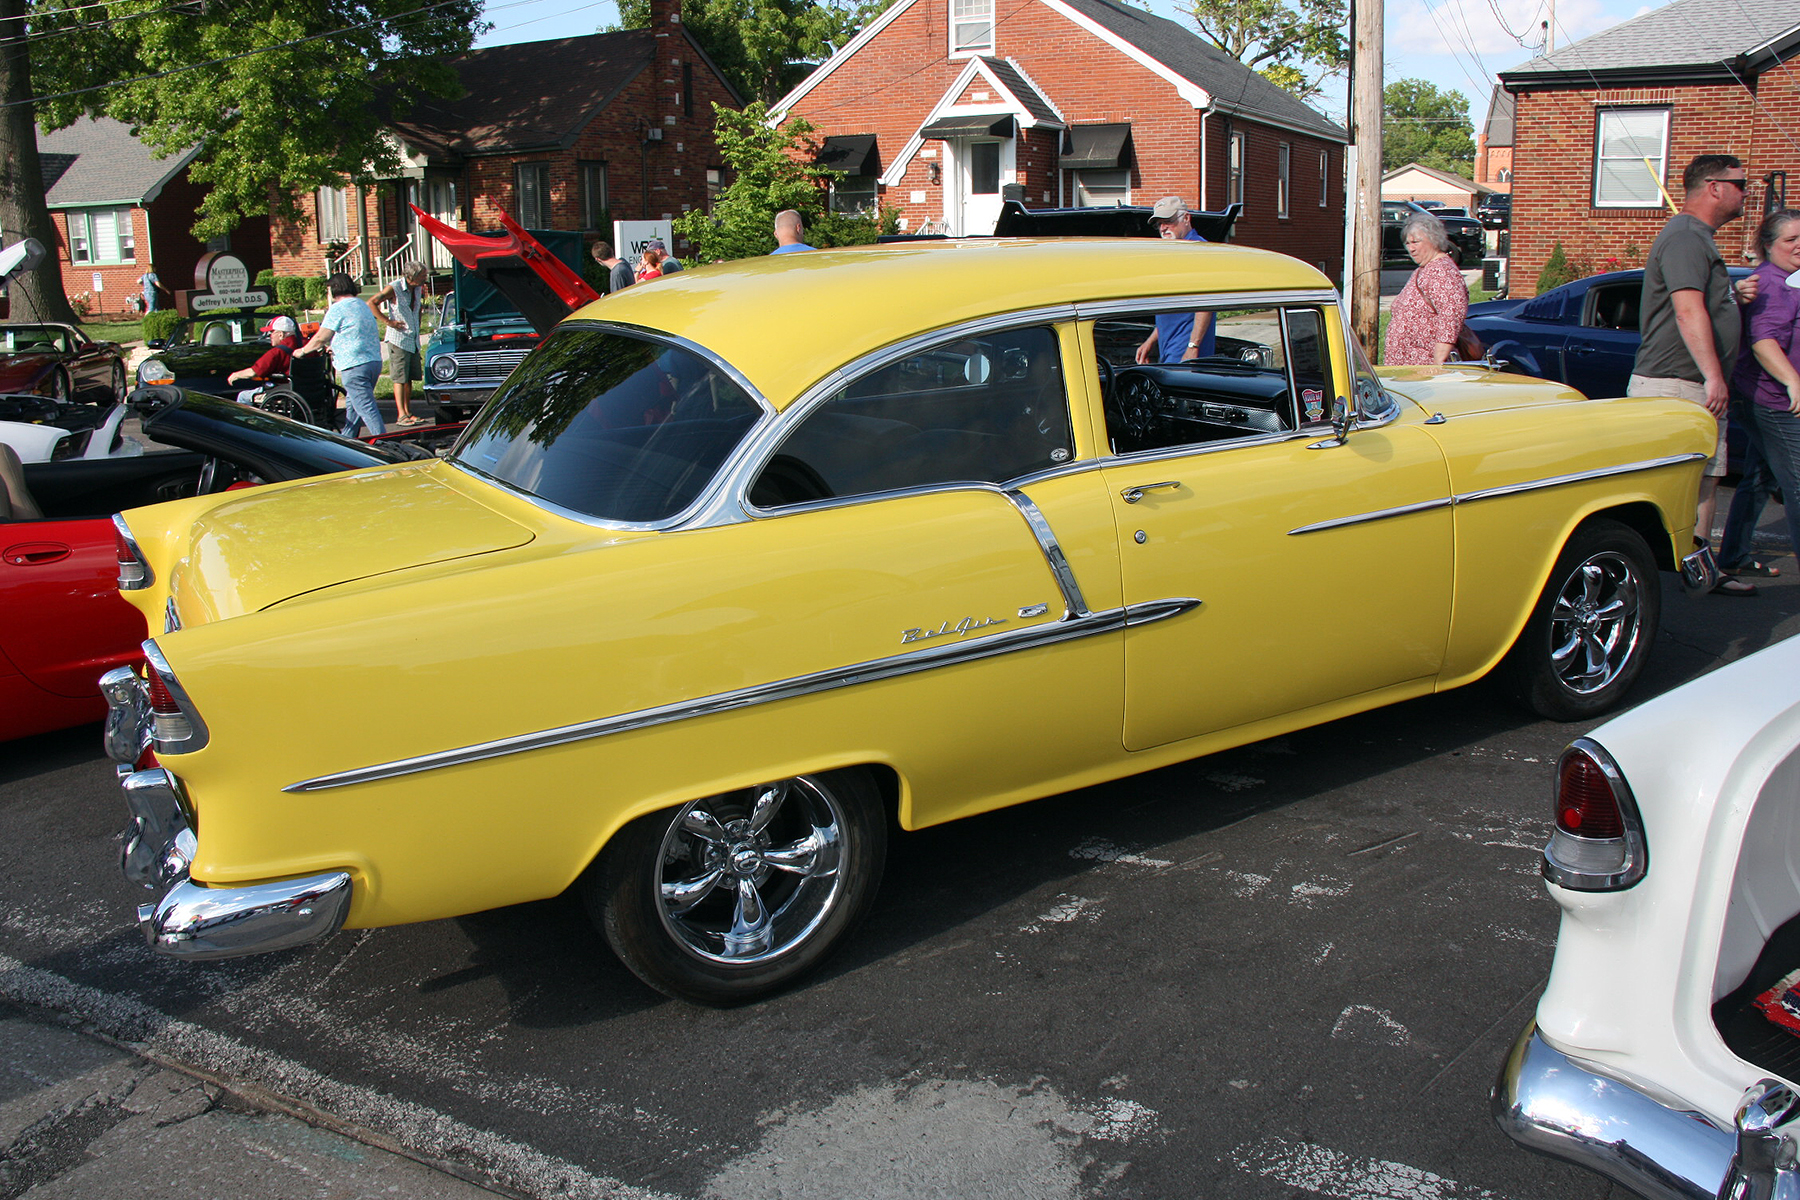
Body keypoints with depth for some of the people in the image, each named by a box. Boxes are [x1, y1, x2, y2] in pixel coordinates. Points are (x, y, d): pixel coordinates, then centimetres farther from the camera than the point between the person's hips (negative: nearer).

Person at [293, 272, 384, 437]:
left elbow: (321, 338, -5)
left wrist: (303, 351, 11)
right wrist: (334, 347, 42)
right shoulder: (362, 305, 19)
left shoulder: (338, 308, -7)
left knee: (366, 408, -10)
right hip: (374, 361, 9)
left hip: (355, 365, -9)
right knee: (352, 405, 19)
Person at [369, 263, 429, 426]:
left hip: (413, 340, 7)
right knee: (400, 378, -6)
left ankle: (408, 413, 15)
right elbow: (371, 303, -13)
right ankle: (401, 416, -6)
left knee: (409, 378, 10)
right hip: (398, 339, -7)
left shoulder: (418, 289, 8)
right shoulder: (394, 289, -14)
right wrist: (388, 321, -16)